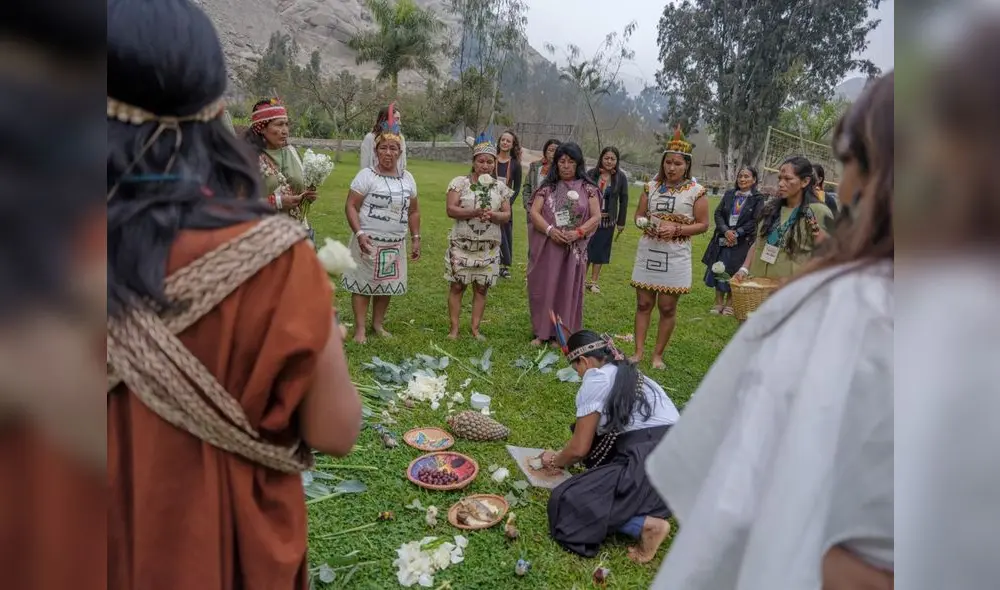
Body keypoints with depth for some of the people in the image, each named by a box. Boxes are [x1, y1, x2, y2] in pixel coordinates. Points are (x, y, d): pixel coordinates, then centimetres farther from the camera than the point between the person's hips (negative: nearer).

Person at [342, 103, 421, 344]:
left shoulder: (408, 178, 7)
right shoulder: (366, 175, -8)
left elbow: (413, 211, 14)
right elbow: (351, 206, -10)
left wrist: (415, 238, 9)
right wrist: (359, 233, -21)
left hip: (395, 244, 5)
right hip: (369, 241, -5)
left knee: (387, 285, 12)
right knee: (364, 284, 2)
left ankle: (378, 324, 28)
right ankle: (360, 328, 12)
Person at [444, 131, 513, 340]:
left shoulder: (500, 187, 6)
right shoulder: (460, 182, -3)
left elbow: (507, 215, 2)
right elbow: (451, 210, -10)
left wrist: (493, 215, -20)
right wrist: (475, 212, -24)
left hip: (489, 247, 3)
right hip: (462, 244, -2)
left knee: (481, 288, 6)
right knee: (458, 286, 1)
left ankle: (475, 329, 16)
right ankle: (454, 328, 9)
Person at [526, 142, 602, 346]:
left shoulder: (587, 188, 2)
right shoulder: (548, 187, 5)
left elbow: (596, 217, -2)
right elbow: (534, 212, -2)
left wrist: (577, 233, -17)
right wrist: (550, 230, -19)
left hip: (574, 249, -1)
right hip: (547, 247, 1)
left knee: (568, 290, 4)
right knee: (543, 288, 4)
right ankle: (542, 332, 16)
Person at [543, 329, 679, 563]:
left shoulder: (594, 380, -2)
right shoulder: (630, 375, 23)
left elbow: (580, 448, 1)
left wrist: (555, 461, 21)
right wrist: (566, 456, 43)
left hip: (649, 467, -9)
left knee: (569, 501, -2)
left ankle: (648, 524, -11)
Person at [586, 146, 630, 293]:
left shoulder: (621, 177, -4)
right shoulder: (592, 174, -5)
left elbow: (624, 200, 1)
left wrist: (621, 222, 1)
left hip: (607, 220, 0)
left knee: (600, 251, 8)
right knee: (585, 247, 4)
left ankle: (593, 281, 19)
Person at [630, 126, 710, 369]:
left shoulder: (696, 191, -4)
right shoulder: (651, 186, 5)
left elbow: (703, 225, -3)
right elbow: (638, 214, 12)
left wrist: (676, 229, -17)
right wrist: (644, 223, -11)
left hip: (675, 256, -3)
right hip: (648, 252, 3)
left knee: (667, 308, 5)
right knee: (643, 304, 7)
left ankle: (658, 355, 17)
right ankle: (639, 351, 16)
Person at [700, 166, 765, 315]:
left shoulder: (758, 198, -1)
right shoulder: (729, 194, 9)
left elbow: (755, 221, -7)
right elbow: (718, 214, 3)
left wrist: (736, 233, -14)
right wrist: (725, 231, -12)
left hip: (742, 242, -3)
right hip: (723, 239, 3)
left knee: (734, 273, 0)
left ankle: (729, 303, 15)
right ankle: (719, 302, 17)